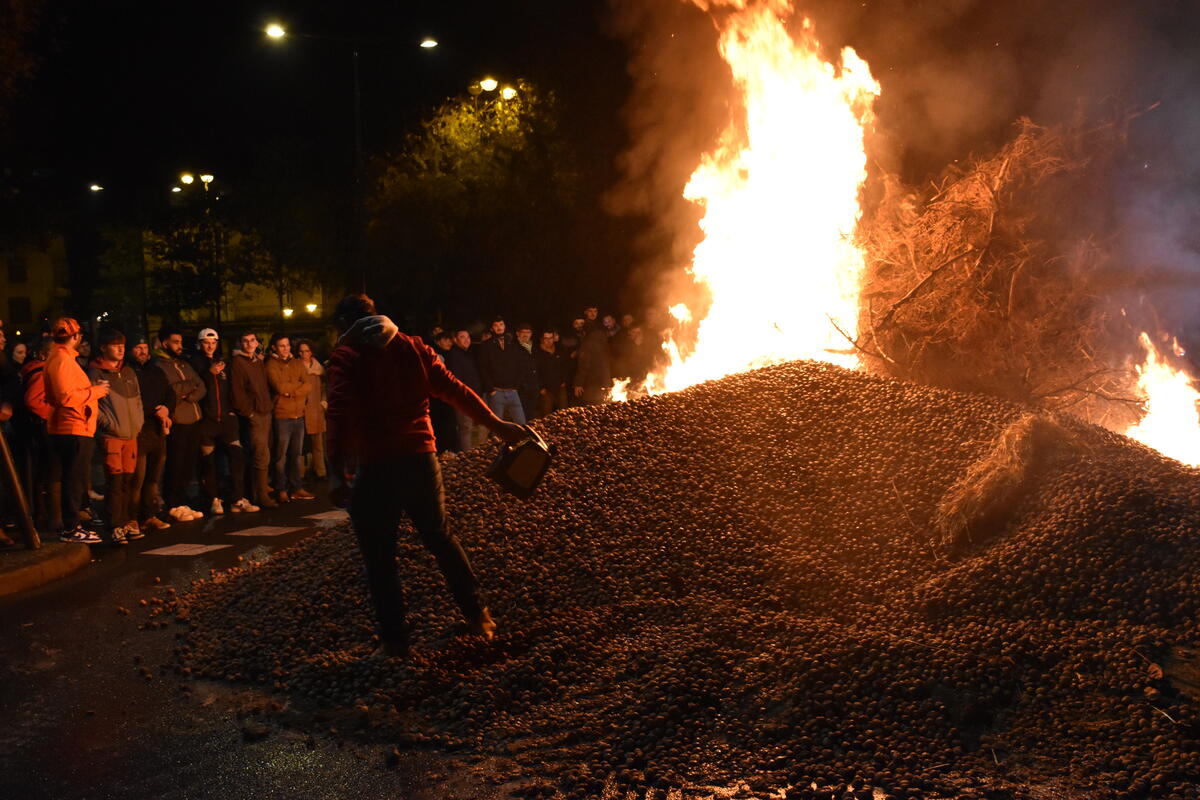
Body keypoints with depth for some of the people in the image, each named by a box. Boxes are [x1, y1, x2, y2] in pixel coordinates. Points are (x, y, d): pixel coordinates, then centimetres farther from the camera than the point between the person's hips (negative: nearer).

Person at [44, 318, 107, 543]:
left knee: (74, 480, 15)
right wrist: (94, 391, -12)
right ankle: (70, 529, -4)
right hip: (73, 429, -11)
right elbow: (65, 396, -22)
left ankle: (70, 524, 22)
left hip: (76, 429, 11)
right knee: (73, 480, -7)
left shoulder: (64, 358, 19)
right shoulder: (61, 360, -14)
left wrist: (93, 389, 13)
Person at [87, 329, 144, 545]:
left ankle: (128, 522, 16)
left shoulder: (129, 372, 17)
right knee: (115, 481, -8)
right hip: (110, 436, -6)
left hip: (131, 435, 6)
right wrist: (109, 423, -13)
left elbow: (138, 399, 22)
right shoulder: (95, 373, -3)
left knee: (129, 481, 9)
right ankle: (116, 527, -6)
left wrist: (138, 422, 10)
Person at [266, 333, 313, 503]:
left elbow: (308, 385, 2)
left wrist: (290, 391, -11)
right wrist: (298, 384, -2)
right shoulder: (271, 365, -3)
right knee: (281, 455, -2)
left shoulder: (297, 364, 13)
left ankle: (295, 488, 15)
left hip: (299, 415, 5)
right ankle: (281, 490, 5)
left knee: (296, 455, 9)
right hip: (282, 415, -5)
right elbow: (279, 387, -16)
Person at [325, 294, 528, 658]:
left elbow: (341, 413, -15)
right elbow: (455, 389, 9)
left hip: (376, 466, -5)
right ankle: (477, 614, 26)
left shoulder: (346, 355, -3)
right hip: (421, 458, 5)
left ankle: (394, 639, 8)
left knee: (379, 557, 6)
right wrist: (495, 423, 15)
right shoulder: (413, 347, 10)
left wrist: (337, 471, -19)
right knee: (440, 537, 21)